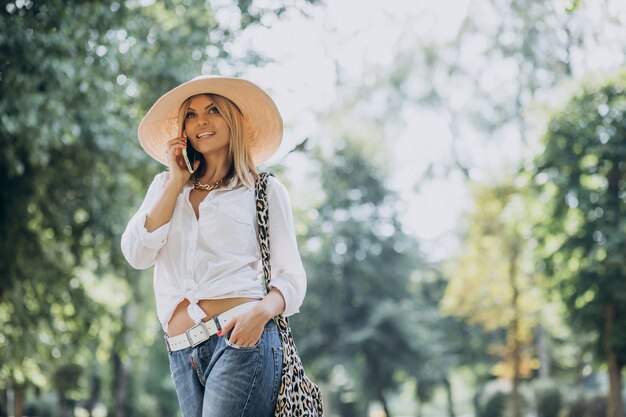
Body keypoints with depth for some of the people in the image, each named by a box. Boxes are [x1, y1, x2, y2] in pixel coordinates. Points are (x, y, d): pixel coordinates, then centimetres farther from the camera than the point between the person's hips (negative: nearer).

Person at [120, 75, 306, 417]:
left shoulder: (265, 190, 7)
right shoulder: (164, 186, 19)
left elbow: (292, 277, 3)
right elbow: (137, 255, 4)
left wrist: (262, 310, -18)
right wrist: (177, 181, 5)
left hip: (241, 339, -4)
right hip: (182, 352, 4)